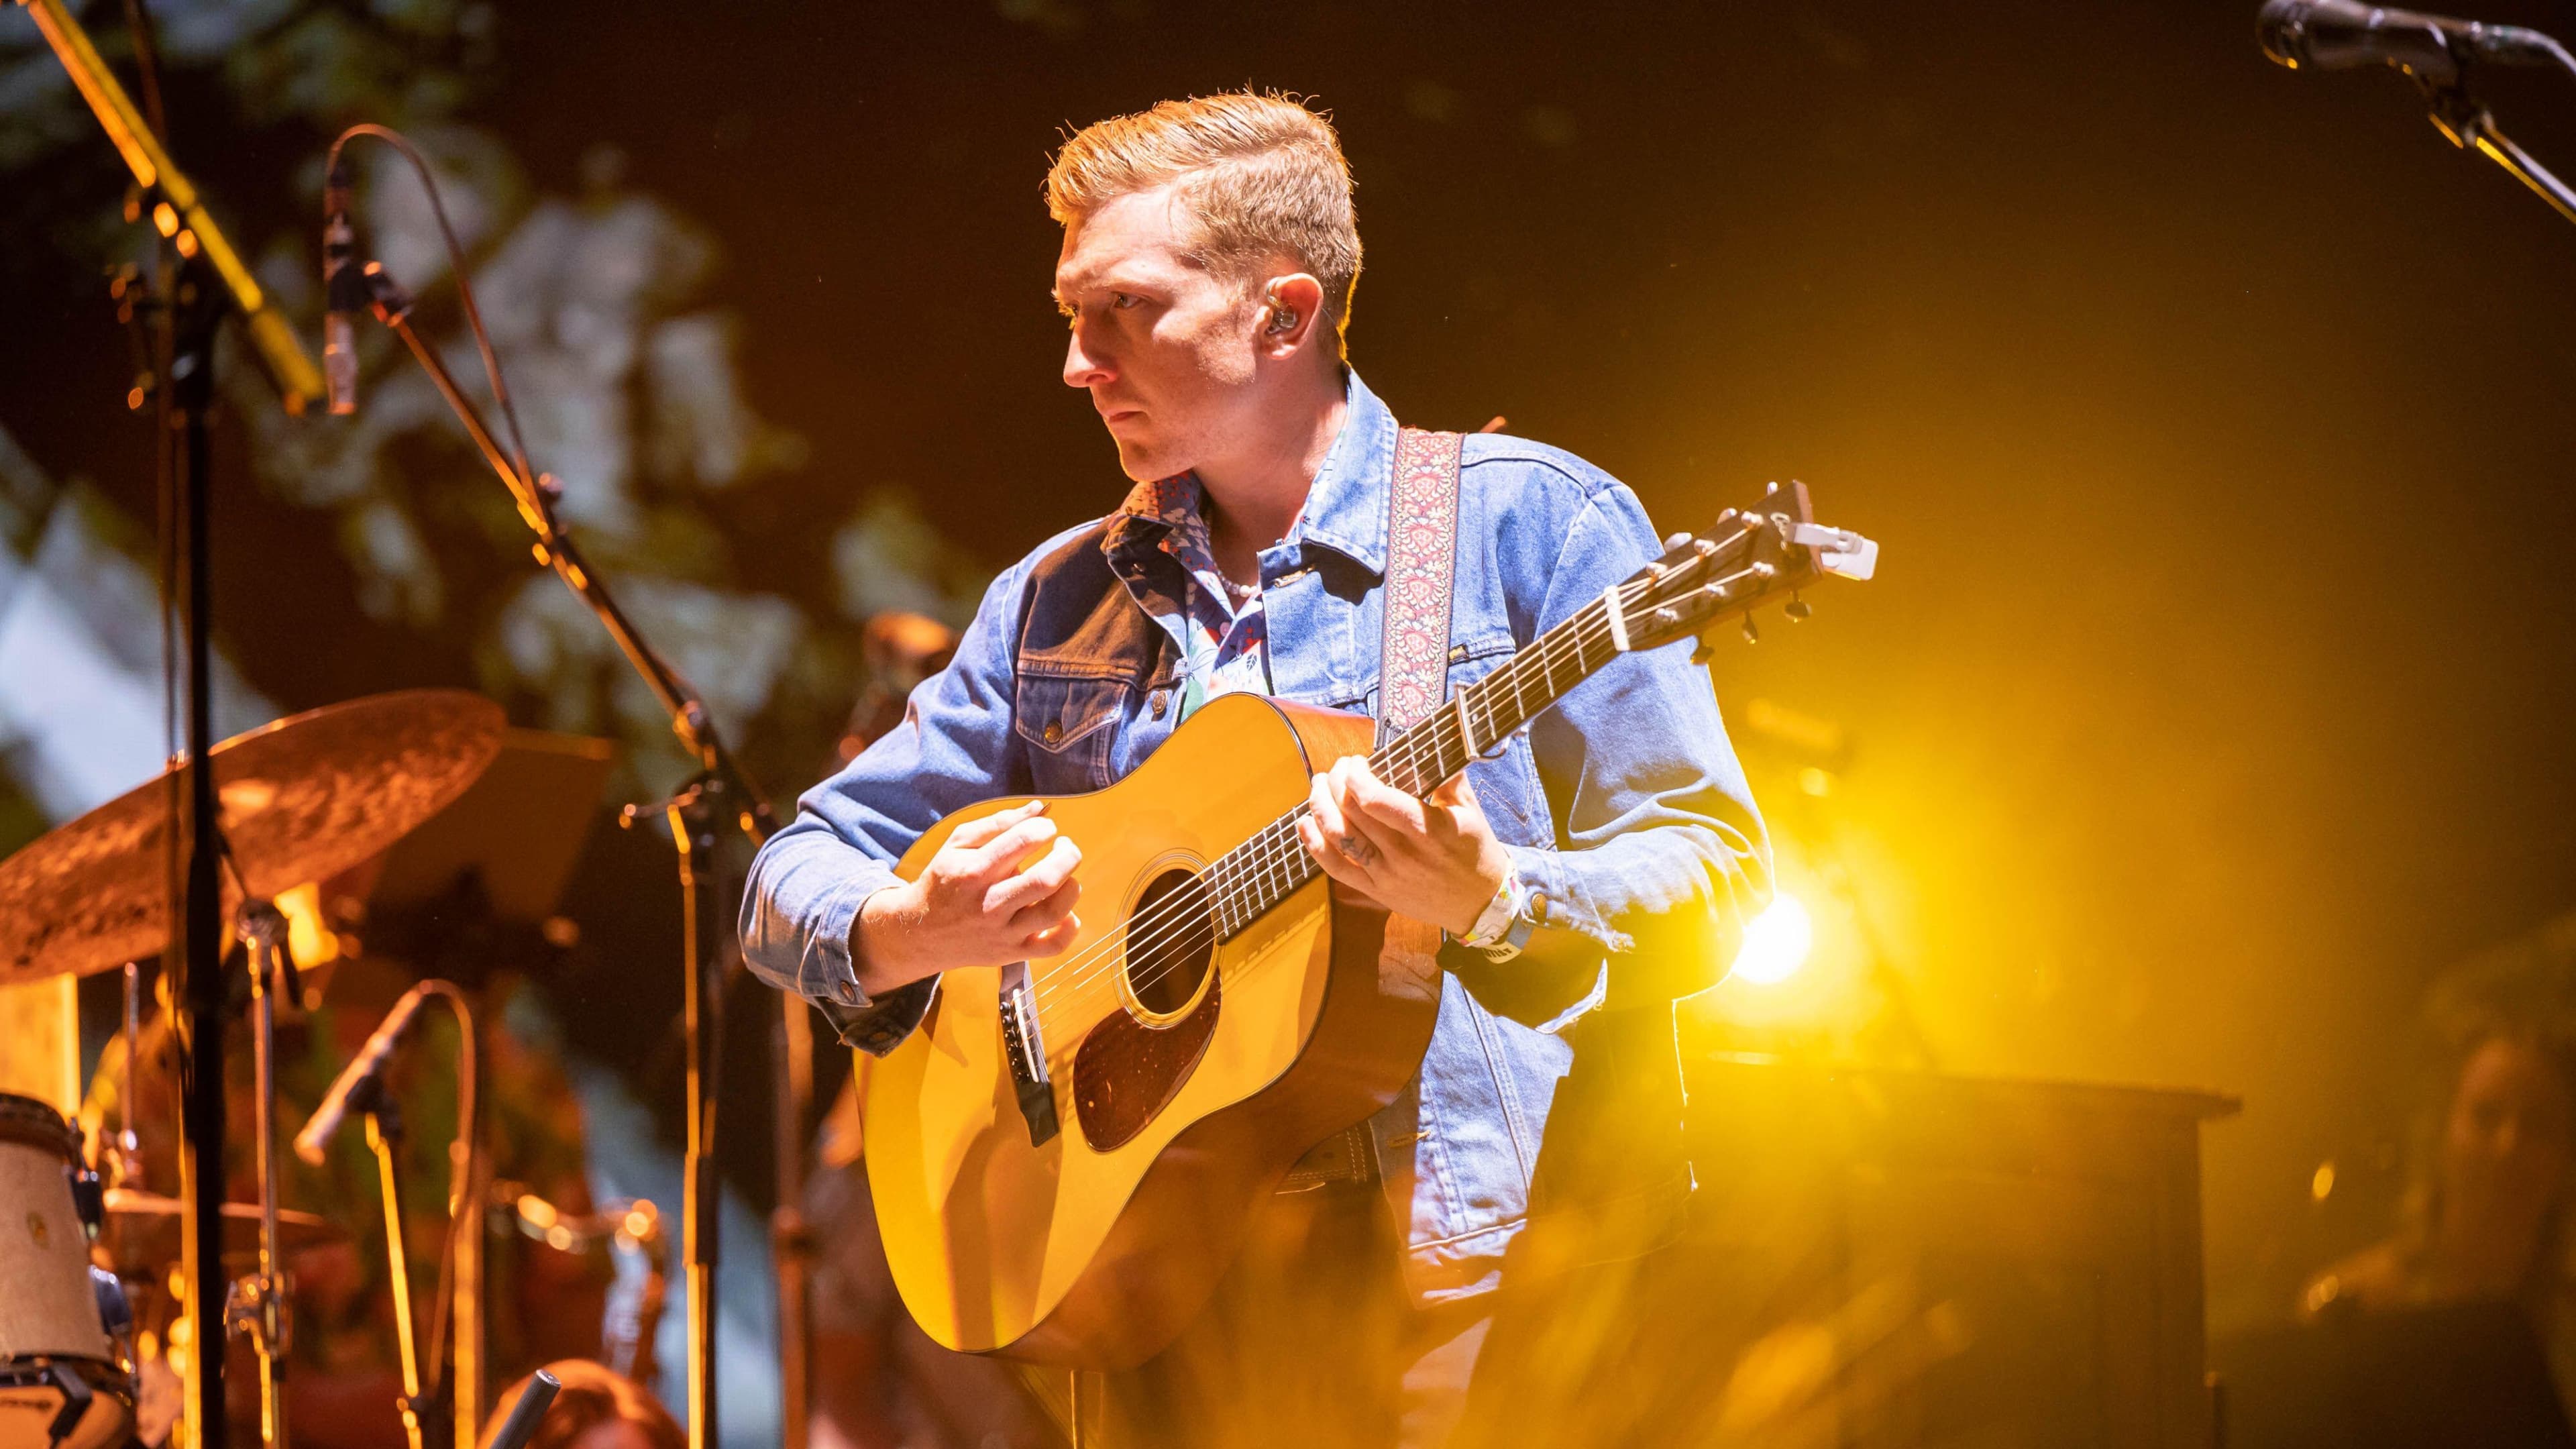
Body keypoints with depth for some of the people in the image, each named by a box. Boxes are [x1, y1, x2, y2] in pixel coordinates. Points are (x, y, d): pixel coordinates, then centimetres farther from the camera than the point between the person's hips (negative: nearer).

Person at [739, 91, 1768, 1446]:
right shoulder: (1059, 598, 16)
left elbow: (1711, 880, -4)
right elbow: (793, 876, 17)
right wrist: (904, 932, -6)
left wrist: (1488, 903, -23)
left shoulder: (1526, 521, 2)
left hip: (1459, 1265, -4)